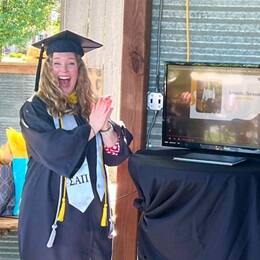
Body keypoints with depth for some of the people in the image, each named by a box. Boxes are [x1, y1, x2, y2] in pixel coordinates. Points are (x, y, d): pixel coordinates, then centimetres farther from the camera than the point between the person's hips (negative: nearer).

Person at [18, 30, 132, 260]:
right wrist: (91, 127, -15)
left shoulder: (89, 107, 9)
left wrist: (105, 126, -16)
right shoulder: (35, 109, -4)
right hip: (51, 208, -4)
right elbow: (52, 150, -18)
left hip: (92, 206, 4)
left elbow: (116, 155, 2)